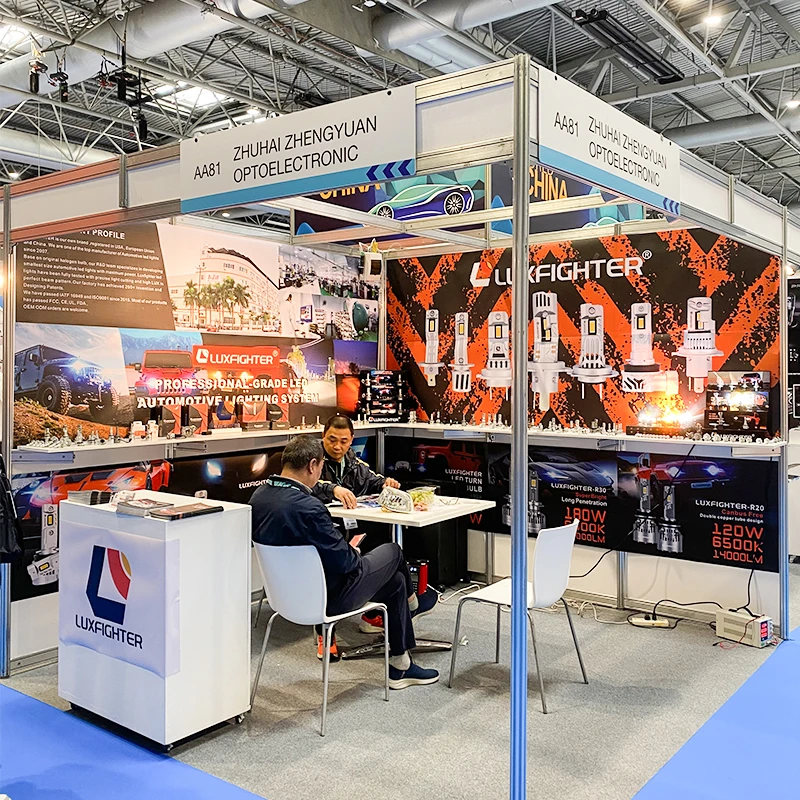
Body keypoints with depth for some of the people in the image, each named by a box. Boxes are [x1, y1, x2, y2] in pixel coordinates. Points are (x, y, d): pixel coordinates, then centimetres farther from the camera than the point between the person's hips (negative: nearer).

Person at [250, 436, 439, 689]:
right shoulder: (308, 508, -32)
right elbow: (343, 561, -25)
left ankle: (400, 667, 35)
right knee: (392, 552, 13)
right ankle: (411, 604, 43)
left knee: (396, 581, 21)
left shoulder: (258, 496, -4)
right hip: (325, 597, -8)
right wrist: (355, 553, -1)